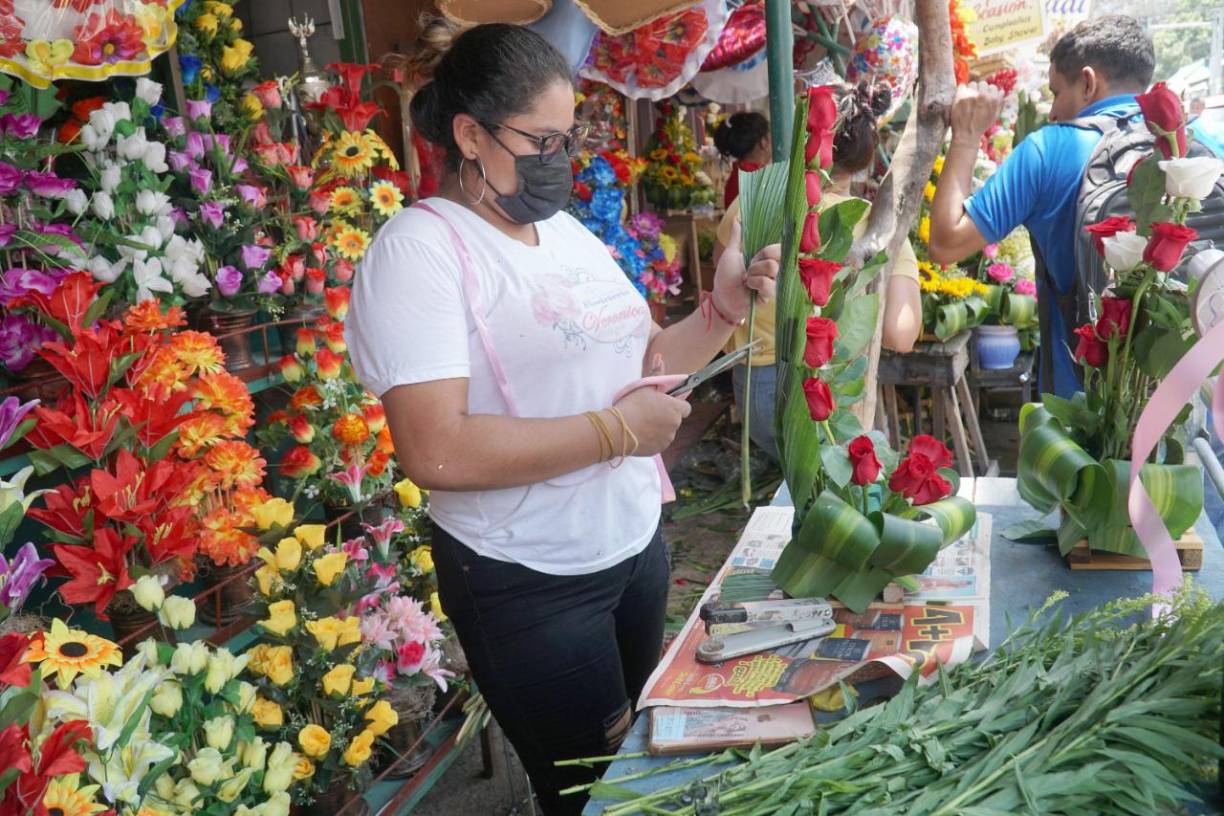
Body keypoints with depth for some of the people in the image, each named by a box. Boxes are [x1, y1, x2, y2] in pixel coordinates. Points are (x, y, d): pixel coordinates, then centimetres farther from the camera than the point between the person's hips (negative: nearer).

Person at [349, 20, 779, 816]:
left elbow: (641, 360, 17)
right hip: (528, 583, -7)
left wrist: (724, 309, -1)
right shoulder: (421, 246, -18)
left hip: (637, 543, 8)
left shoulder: (567, 230, 7)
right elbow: (437, 452, -28)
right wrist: (615, 431, -24)